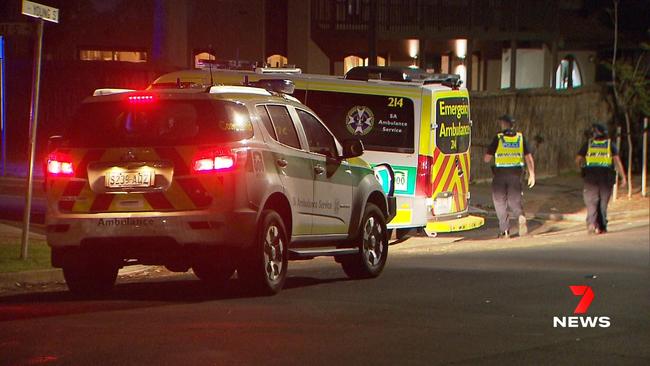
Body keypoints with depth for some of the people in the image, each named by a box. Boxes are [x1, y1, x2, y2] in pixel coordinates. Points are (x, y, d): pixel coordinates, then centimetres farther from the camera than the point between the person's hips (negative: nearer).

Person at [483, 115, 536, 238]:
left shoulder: (498, 138, -8)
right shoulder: (520, 137, 3)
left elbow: (487, 158, -7)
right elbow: (529, 157, 3)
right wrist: (532, 174, 10)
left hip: (500, 174, -3)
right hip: (516, 174, 3)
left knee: (500, 201, 10)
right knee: (515, 200, 12)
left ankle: (504, 230, 6)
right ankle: (520, 217, -19)